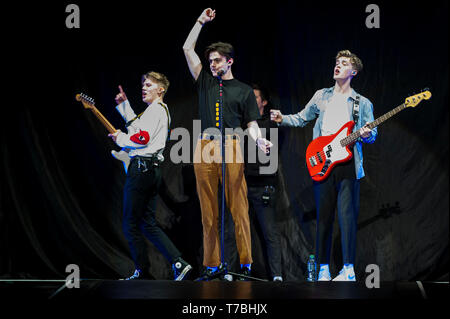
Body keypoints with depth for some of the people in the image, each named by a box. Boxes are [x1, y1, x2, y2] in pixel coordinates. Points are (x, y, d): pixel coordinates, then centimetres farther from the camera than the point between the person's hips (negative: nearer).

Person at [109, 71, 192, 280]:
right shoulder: (160, 110, 23)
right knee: (148, 224, 9)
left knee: (130, 225, -4)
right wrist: (123, 105, 37)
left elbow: (143, 137, -20)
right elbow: (136, 125, 39)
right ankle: (179, 263, 0)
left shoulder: (156, 109, -9)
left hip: (141, 168, -10)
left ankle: (142, 272, -1)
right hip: (152, 169, 10)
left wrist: (121, 138, -5)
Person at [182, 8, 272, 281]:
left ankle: (246, 263, -5)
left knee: (239, 209, -7)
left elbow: (251, 123, 9)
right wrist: (202, 21, 20)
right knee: (209, 211, 0)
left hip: (231, 148, -3)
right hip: (204, 148, 3)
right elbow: (188, 48, 21)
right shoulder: (205, 81, 20)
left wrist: (259, 139, -11)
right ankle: (213, 266, 3)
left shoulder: (244, 91, 13)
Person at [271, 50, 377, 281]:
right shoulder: (321, 96, 16)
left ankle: (349, 269, -8)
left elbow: (373, 134, 8)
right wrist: (282, 119, 3)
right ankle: (323, 267, 10)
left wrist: (366, 135, -15)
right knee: (323, 216, 3)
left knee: (346, 215, -10)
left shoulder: (362, 104, 9)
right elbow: (301, 119, 21)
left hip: (348, 163, -2)